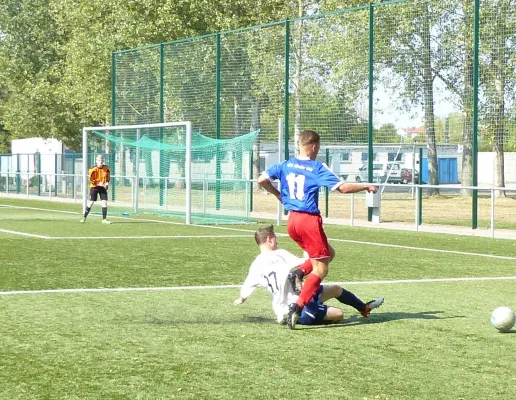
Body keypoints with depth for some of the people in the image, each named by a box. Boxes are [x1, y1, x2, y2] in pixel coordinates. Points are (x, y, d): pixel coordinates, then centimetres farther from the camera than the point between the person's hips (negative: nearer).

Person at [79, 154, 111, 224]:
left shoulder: (106, 168, -3)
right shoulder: (93, 169, -17)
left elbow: (108, 177, 13)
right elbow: (90, 180, -15)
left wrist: (107, 183, -4)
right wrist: (98, 183, -27)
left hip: (102, 187, 4)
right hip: (94, 187, -3)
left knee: (104, 202, -6)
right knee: (91, 202, -5)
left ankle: (104, 219, 0)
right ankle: (84, 217, 8)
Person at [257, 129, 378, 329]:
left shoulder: (286, 165, 7)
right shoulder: (318, 168, -9)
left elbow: (262, 180, 5)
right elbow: (343, 187, -14)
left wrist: (278, 194, 20)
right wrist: (366, 186, 1)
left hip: (292, 220, 7)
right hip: (309, 221, -7)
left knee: (328, 253, 24)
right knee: (320, 270, -2)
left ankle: (300, 271, 0)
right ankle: (298, 306, -18)